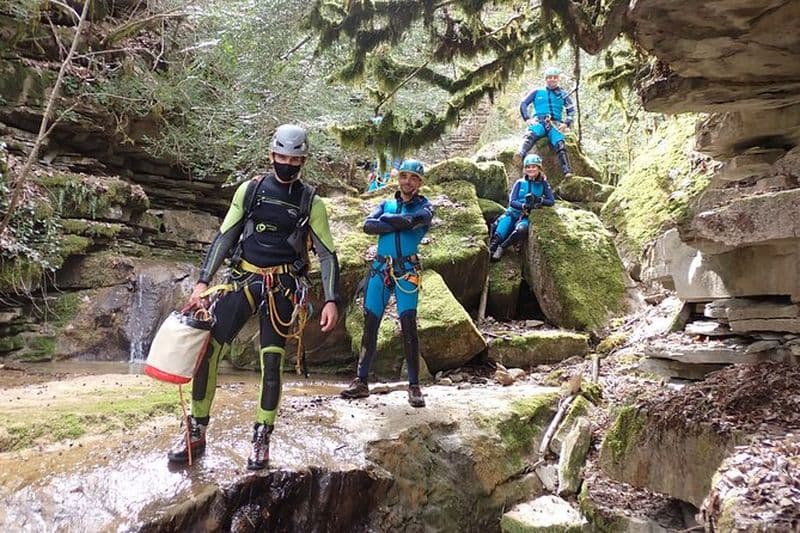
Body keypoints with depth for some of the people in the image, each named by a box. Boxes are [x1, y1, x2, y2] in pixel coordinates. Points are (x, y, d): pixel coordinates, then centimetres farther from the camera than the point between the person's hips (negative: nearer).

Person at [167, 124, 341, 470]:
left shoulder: (311, 203, 0)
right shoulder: (249, 190, 4)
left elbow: (327, 254, 0)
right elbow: (224, 237, 6)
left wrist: (331, 301, -10)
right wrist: (202, 282, -1)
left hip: (282, 288, -1)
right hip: (244, 280, 2)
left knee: (271, 365, -1)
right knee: (207, 350, -6)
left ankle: (261, 440, 16)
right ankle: (196, 433, 10)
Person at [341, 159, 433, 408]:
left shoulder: (424, 206, 7)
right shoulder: (386, 204, 16)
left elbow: (413, 220, -16)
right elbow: (368, 225, -2)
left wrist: (385, 220, -5)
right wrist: (399, 225, -11)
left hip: (407, 271, -3)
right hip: (381, 269, 3)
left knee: (408, 326, -10)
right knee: (370, 325, 3)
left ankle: (414, 386, -3)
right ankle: (361, 382, 10)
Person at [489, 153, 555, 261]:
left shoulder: (543, 183, 1)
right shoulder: (520, 182, 2)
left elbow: (551, 201, 0)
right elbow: (511, 201, -6)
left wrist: (539, 200, -20)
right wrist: (524, 206, -25)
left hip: (526, 216, -1)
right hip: (512, 213, 1)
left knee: (521, 229, -36)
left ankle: (501, 247, -19)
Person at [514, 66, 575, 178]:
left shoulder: (563, 94, 22)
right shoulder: (537, 92, 20)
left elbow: (571, 110, 15)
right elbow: (523, 104, 13)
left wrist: (566, 123, -5)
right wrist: (527, 118, -5)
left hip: (555, 124, 1)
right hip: (538, 122, -1)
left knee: (560, 143, -29)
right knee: (530, 135, -37)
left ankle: (567, 172, -40)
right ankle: (521, 154, -64)